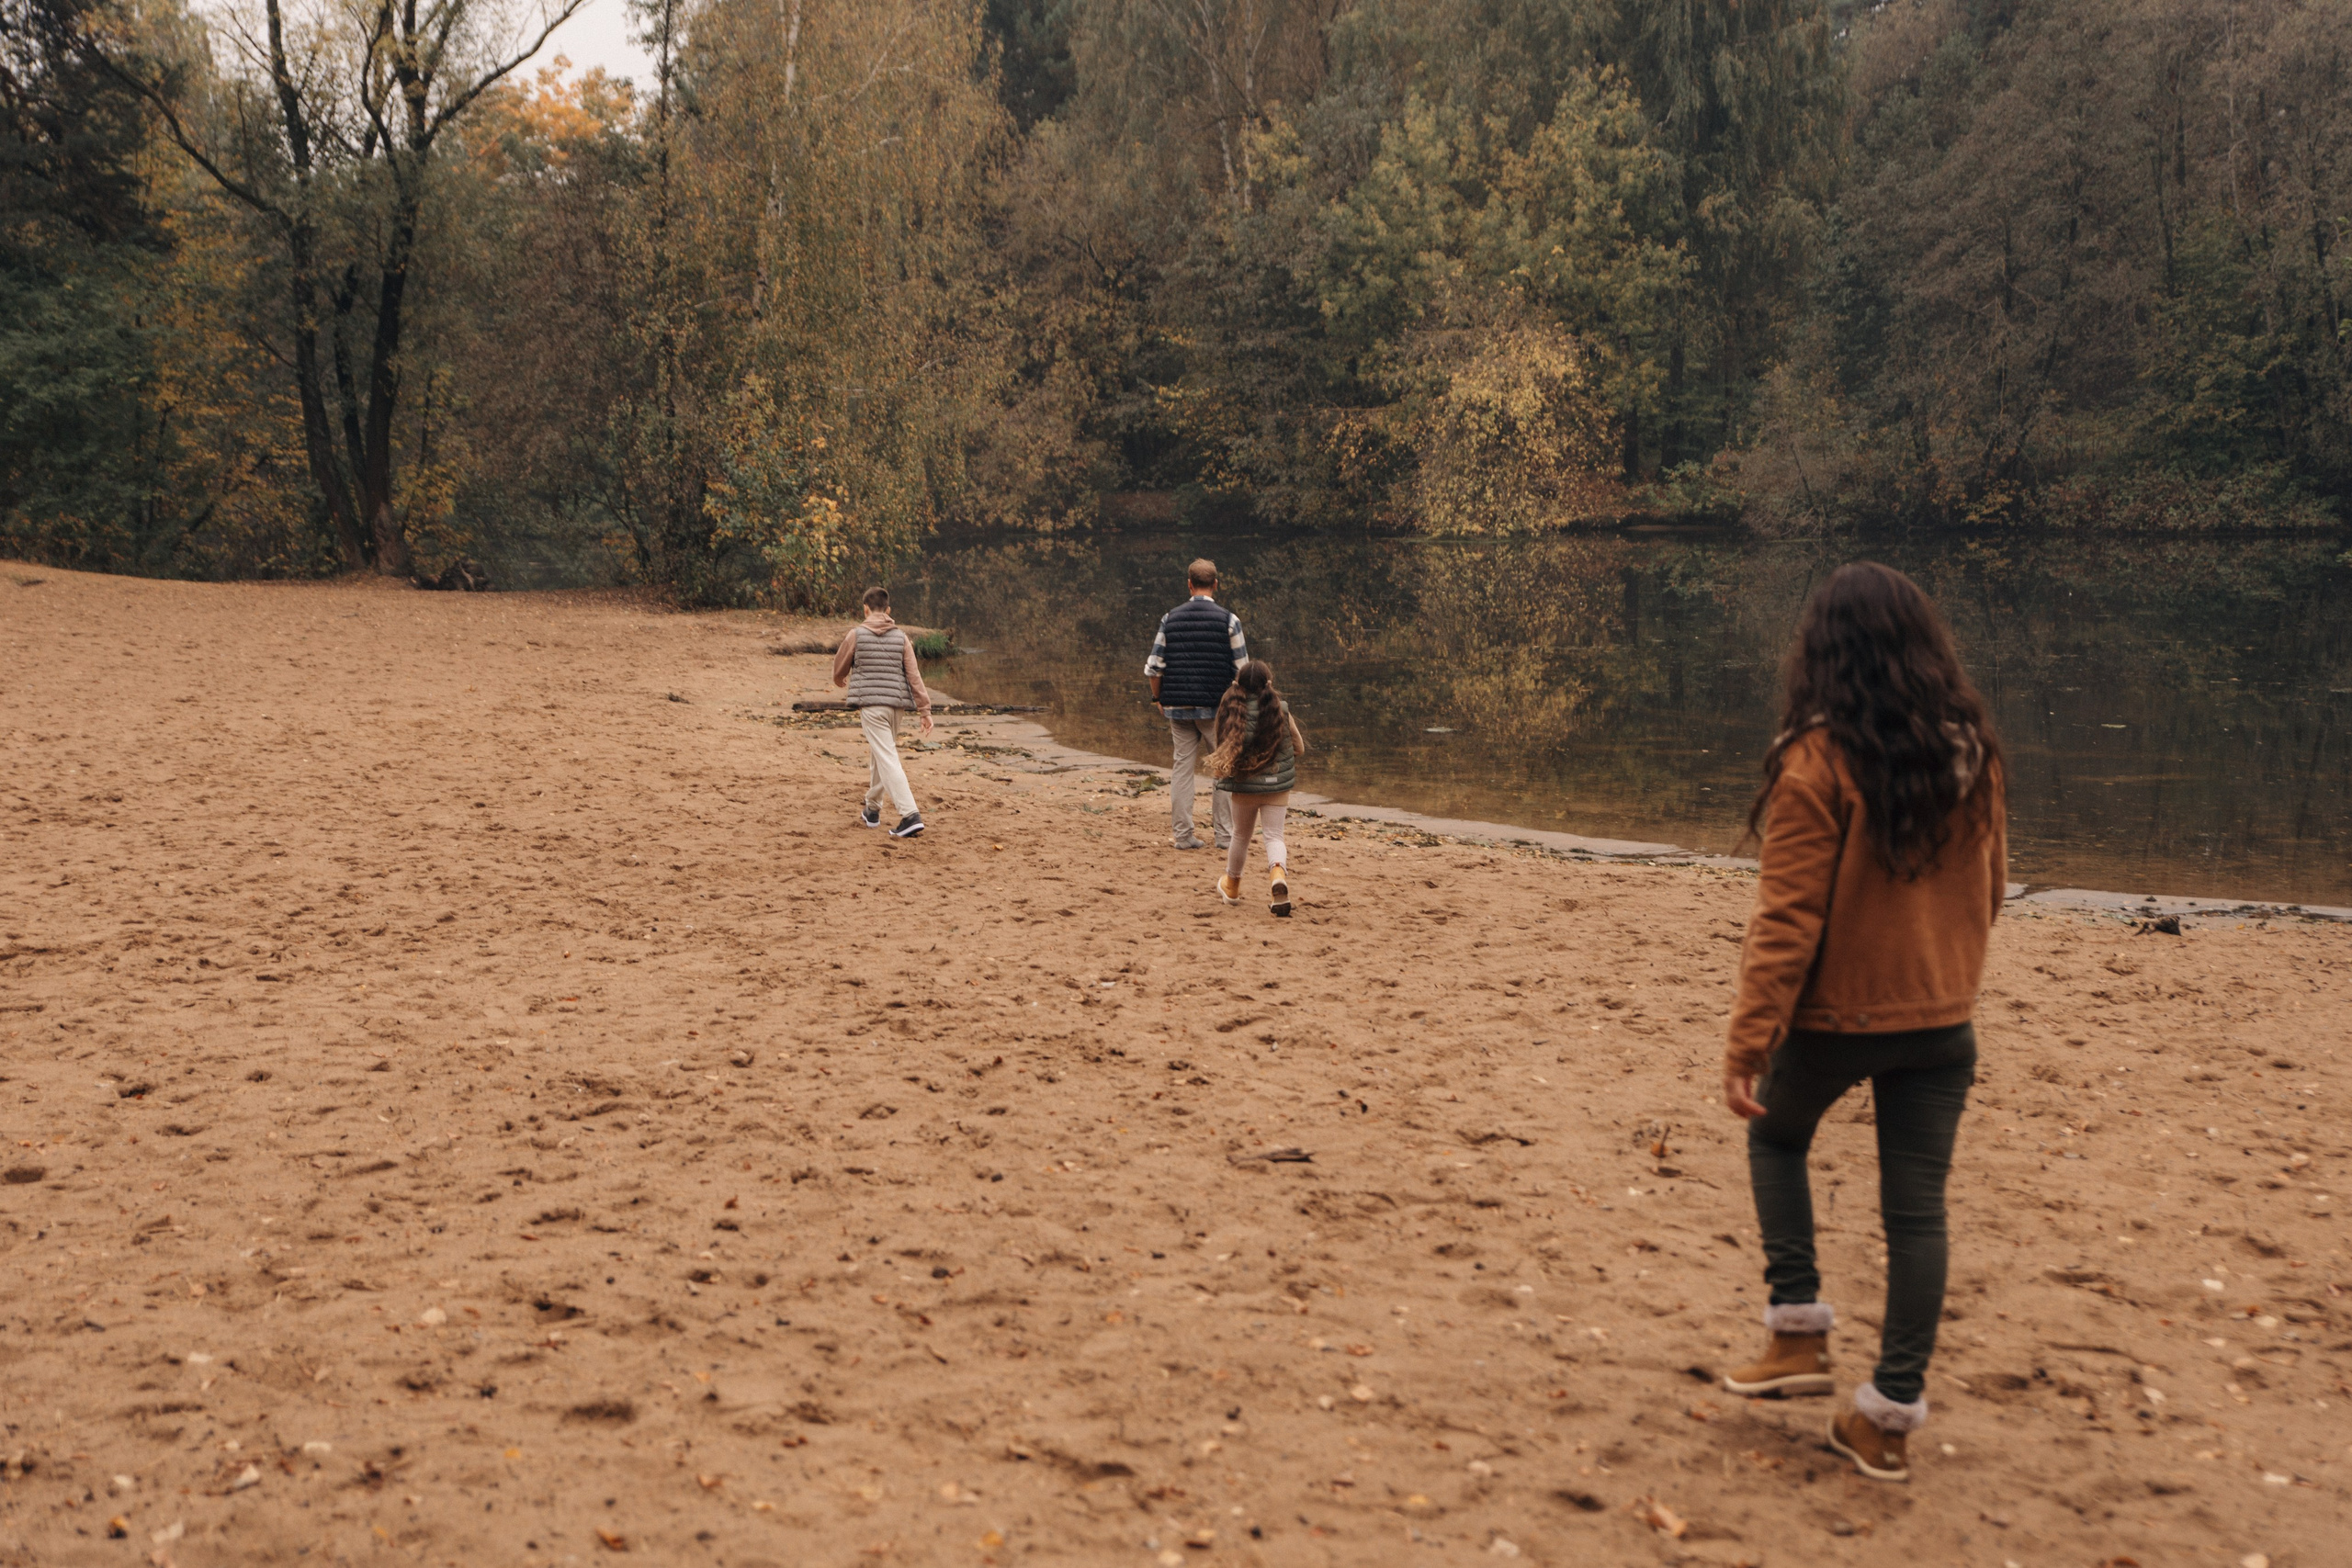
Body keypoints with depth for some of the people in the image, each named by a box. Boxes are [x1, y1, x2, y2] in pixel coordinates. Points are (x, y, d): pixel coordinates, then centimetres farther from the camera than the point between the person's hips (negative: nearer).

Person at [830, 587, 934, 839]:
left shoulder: (856, 634, -2)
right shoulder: (900, 637, 5)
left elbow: (840, 667, 12)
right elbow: (913, 675, 0)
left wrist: (841, 681, 35)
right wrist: (925, 709, 0)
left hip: (871, 704, -5)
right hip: (897, 704, 5)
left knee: (887, 759, -10)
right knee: (878, 755, 22)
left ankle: (910, 815, -22)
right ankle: (872, 810, 34)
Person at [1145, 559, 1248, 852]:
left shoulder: (1170, 619, 3)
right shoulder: (1228, 620, -5)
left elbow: (1154, 667, 1)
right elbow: (1242, 669, -5)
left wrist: (1159, 699, 15)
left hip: (1178, 706, 3)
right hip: (1217, 707, -3)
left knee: (1183, 766, 8)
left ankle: (1183, 833, 8)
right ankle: (1223, 833, 7)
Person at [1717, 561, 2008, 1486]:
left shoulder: (1819, 762, -17)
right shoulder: (1972, 753, 0)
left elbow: (1787, 919, -19)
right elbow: (1990, 889, 12)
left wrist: (1748, 1041, -16)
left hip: (1837, 1016, -4)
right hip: (1941, 1022, 4)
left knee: (1776, 1137, 24)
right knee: (1917, 1209, 8)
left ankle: (1799, 1330, 18)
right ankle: (1891, 1417, 12)